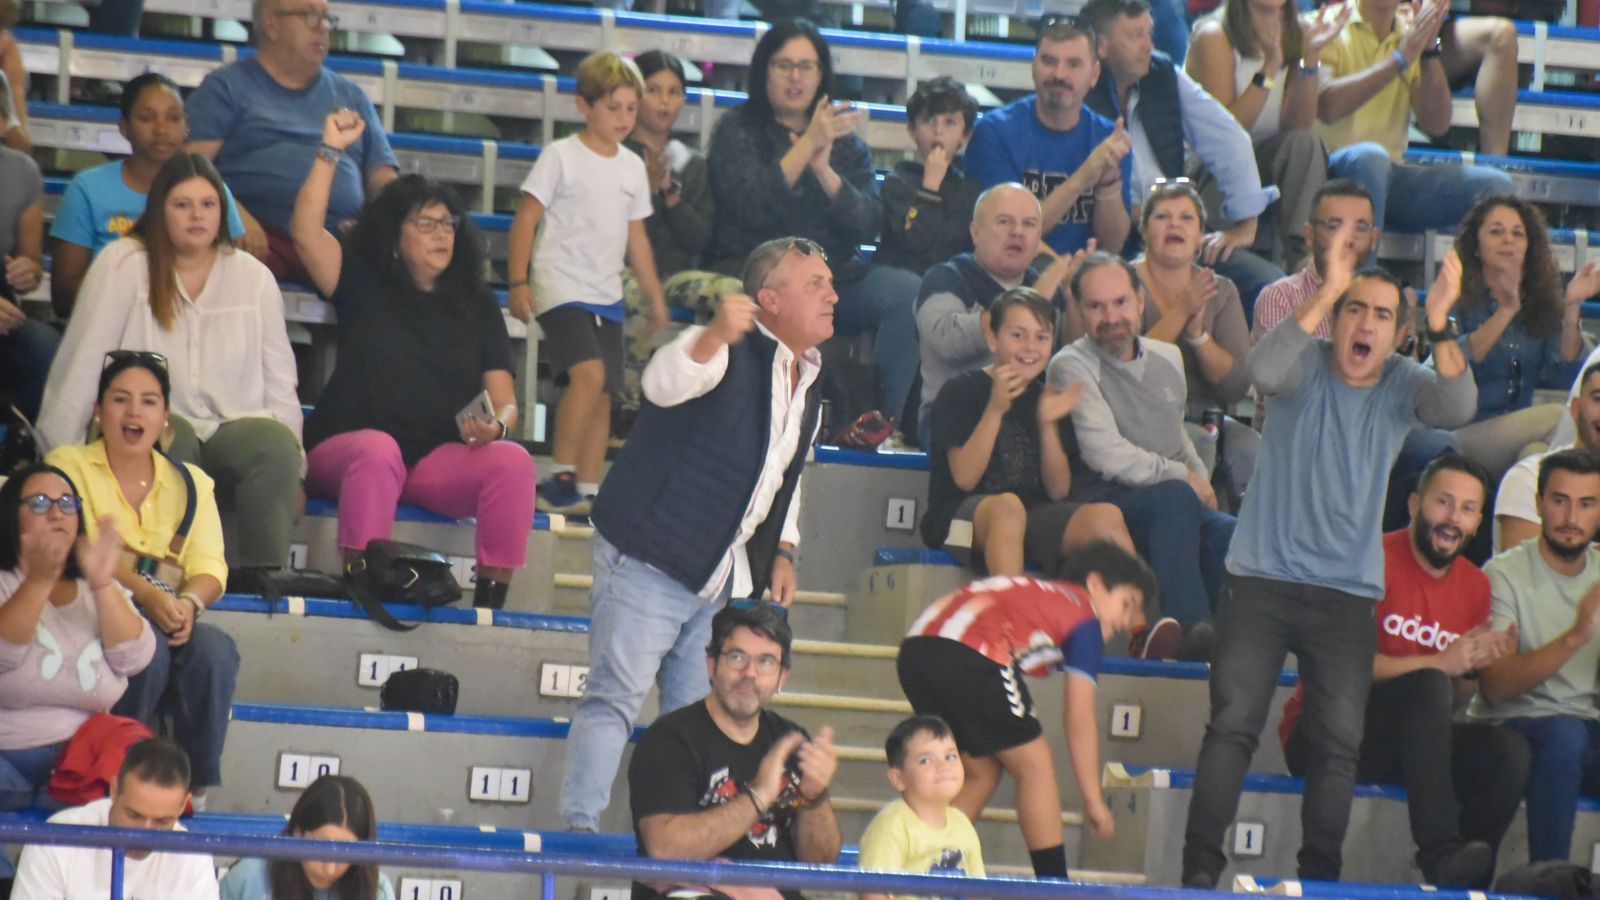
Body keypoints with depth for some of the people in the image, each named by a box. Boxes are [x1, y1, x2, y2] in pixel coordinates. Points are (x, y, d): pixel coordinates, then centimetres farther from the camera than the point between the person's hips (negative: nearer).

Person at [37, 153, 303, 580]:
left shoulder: (253, 277, 10)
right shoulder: (123, 266, -1)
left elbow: (279, 380, 11)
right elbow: (81, 368, -4)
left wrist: (291, 470, 6)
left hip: (233, 430, 3)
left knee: (276, 444, -29)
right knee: (170, 440, -36)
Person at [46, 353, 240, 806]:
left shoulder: (192, 482, 19)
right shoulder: (69, 464, 8)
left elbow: (209, 566, 6)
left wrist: (190, 602, -20)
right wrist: (146, 593, -24)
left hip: (170, 621, 3)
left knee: (215, 648, -30)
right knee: (148, 649, -36)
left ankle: (196, 787, -20)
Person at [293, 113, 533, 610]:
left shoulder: (477, 305, 16)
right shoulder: (364, 286, 12)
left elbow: (505, 400, 10)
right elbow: (306, 233, -4)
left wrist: (496, 426, -14)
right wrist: (330, 151, -7)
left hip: (443, 461, 2)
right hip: (345, 452, -2)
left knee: (513, 460, -26)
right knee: (378, 450, -38)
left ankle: (491, 600, -28)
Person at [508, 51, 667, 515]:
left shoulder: (632, 167, 12)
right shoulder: (561, 156, -5)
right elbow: (525, 219, -5)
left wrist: (655, 297, 20)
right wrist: (518, 282, -13)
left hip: (607, 295, 6)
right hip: (562, 287, -6)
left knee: (603, 394, 3)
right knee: (589, 372, -24)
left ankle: (586, 492, 8)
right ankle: (560, 477, -18)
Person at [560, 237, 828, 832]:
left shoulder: (810, 387, 14)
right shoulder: (729, 352, -11)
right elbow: (664, 383, -33)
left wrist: (783, 550, 13)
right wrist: (715, 336, -52)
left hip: (722, 578, 8)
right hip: (650, 562, -8)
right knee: (615, 697, -10)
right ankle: (579, 828, -11)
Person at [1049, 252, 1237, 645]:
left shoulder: (1168, 358, 19)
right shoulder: (1072, 367, -3)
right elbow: (1108, 457, -14)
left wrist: (1202, 482, 8)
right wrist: (1184, 477, -8)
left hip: (1178, 505, 6)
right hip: (1101, 502, -6)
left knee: (1230, 535, -28)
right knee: (1175, 498, -37)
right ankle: (1189, 629, -41)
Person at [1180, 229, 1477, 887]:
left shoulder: (1402, 384, 1)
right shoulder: (1306, 367, -5)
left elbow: (1458, 407, -20)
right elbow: (1263, 371, -28)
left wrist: (1441, 325, -36)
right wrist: (1327, 292, -36)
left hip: (1348, 593, 2)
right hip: (1262, 582, -2)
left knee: (1340, 742, 1)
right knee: (1232, 725, -6)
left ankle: (1319, 878, 10)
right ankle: (1200, 870, -3)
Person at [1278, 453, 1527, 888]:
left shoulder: (1476, 586, 9)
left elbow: (1452, 706, 12)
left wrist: (1478, 666, -10)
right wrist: (1440, 663, -24)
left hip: (1402, 745, 6)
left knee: (1507, 750, -18)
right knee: (1428, 685, -31)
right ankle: (1440, 851, -36)